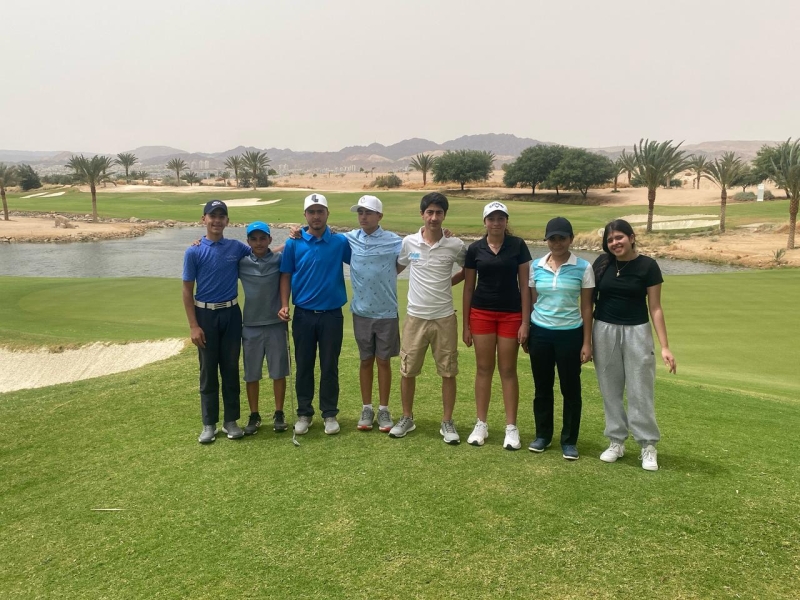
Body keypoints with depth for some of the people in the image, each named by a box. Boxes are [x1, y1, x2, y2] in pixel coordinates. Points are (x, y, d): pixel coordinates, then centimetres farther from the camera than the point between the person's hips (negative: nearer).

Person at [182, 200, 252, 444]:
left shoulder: (237, 247, 1)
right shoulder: (194, 252, -5)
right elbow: (187, 291, -3)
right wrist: (193, 325, -9)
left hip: (231, 313, 2)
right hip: (206, 314, -2)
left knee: (231, 369, 8)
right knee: (208, 371, 5)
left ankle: (231, 420, 19)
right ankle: (209, 424, 15)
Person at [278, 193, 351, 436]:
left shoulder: (341, 242, -2)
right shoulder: (294, 243, -1)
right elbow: (286, 276, 3)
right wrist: (284, 305, -6)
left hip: (332, 314, 0)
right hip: (303, 314, 1)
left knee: (329, 367, 7)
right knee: (303, 366, 9)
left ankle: (330, 414, 20)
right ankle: (304, 413, 23)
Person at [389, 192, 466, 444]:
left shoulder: (455, 246, -5)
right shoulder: (408, 242, -2)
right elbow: (395, 268, 14)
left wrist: (450, 281, 3)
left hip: (444, 318, -1)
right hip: (416, 317, 1)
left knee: (448, 372, 6)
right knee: (407, 371, 8)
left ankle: (447, 423, 20)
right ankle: (407, 418, 26)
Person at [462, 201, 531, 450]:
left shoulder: (518, 245, -3)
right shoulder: (475, 249, 0)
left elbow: (525, 285, -3)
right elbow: (468, 287, 5)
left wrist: (525, 322, -8)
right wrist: (465, 324, 4)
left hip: (511, 315, -1)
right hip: (481, 314, 1)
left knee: (508, 370, 6)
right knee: (484, 369, 8)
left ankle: (511, 427, 15)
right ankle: (481, 424, 19)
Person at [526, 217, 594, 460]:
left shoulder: (583, 268, -5)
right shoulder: (536, 266, 2)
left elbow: (586, 307, -2)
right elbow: (532, 301, 8)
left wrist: (587, 342, -4)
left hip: (570, 334, -2)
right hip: (540, 333, 2)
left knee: (570, 388, 6)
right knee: (542, 387, 11)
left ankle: (569, 441, 19)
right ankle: (542, 435, 27)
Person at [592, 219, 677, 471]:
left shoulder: (647, 266, -8)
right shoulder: (602, 262, -1)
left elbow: (655, 307, -5)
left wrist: (664, 346, -10)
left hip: (636, 332, -2)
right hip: (604, 330, 3)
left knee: (640, 391, 1)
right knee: (610, 390, 9)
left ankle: (648, 446, 13)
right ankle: (616, 441, 22)